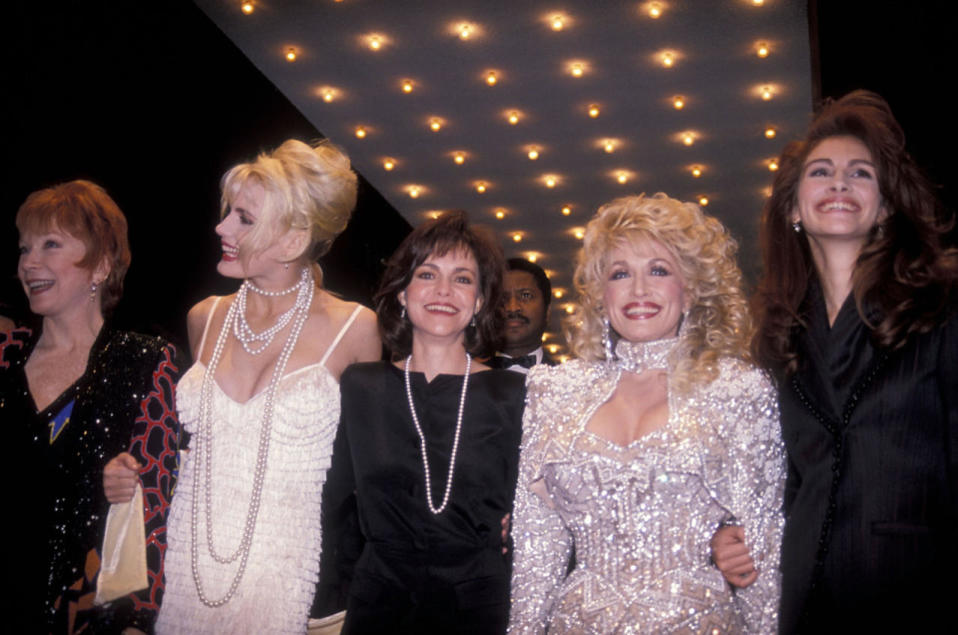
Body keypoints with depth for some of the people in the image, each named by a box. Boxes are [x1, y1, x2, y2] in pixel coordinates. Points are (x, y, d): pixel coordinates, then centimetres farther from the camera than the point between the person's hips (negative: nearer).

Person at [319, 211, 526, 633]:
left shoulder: (512, 395, -5)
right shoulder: (359, 387, -1)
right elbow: (331, 498, 7)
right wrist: (343, 572, 5)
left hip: (477, 600, -1)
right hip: (378, 598, 1)